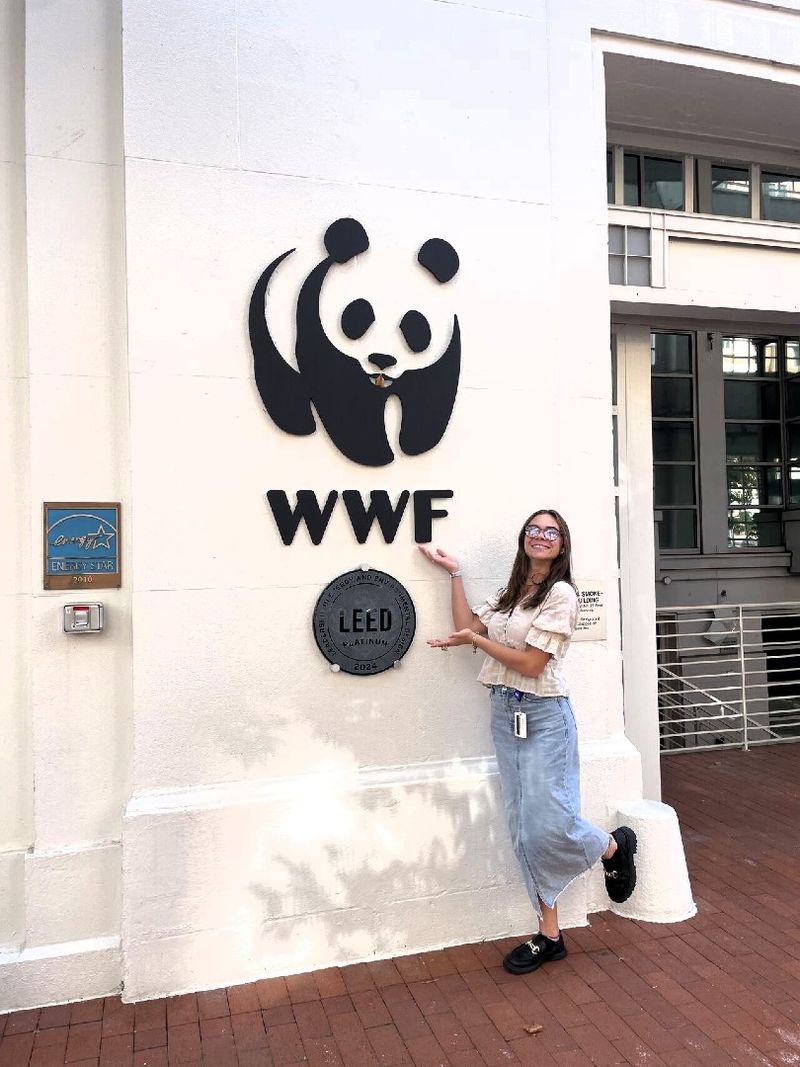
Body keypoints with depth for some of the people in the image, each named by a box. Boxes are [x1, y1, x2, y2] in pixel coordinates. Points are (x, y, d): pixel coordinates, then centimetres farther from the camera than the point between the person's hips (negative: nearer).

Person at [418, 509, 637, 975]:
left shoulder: (561, 594, -10)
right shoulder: (510, 593, 13)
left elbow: (531, 663, -15)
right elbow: (468, 626, 5)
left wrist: (475, 639, -10)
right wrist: (455, 574, 7)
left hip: (544, 716, -7)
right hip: (505, 714, 7)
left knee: (550, 824, -7)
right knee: (525, 830, 8)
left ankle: (615, 845, 27)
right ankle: (549, 935, 20)